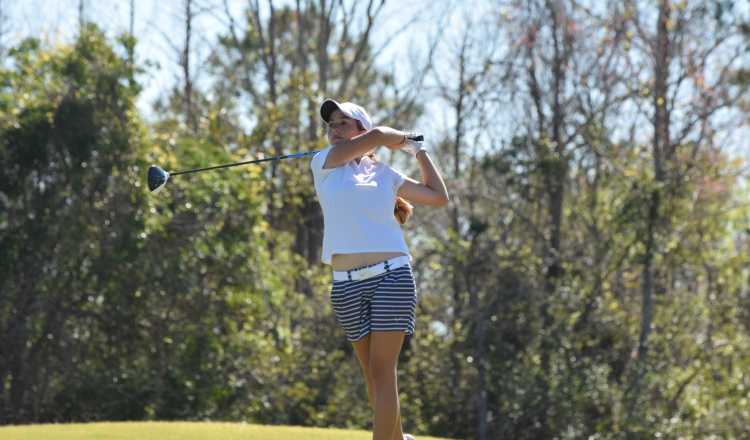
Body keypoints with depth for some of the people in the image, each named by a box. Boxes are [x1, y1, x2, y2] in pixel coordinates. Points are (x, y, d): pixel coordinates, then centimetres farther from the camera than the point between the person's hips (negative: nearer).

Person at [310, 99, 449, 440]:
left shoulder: (385, 174, 14)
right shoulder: (324, 164, 8)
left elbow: (439, 196, 19)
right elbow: (378, 135, -4)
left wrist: (418, 150, 23)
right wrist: (401, 138, 15)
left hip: (391, 276, -1)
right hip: (347, 285, 1)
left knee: (382, 371, -10)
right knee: (373, 373, 8)